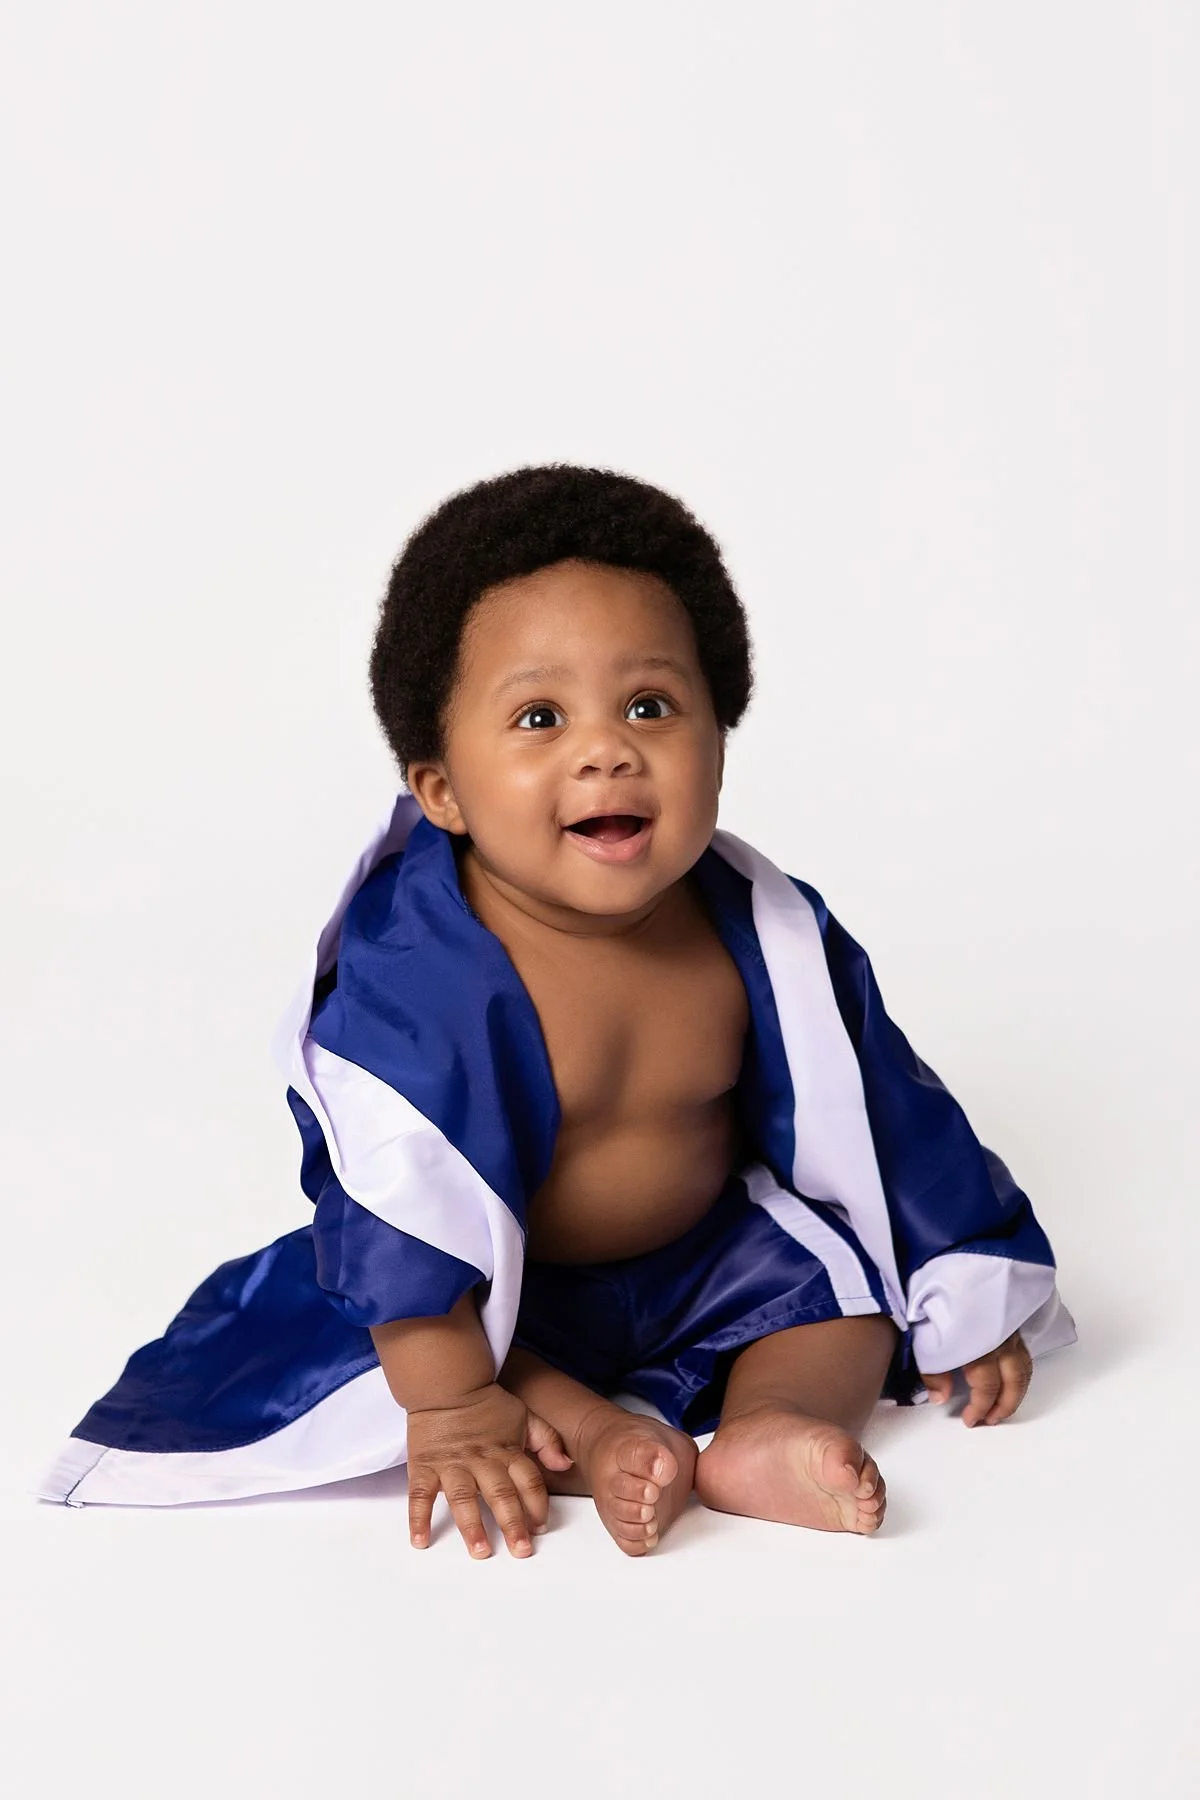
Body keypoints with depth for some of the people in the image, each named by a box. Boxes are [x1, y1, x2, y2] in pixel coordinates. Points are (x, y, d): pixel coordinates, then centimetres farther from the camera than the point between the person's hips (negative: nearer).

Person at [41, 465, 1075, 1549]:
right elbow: (399, 1202, -30)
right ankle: (602, 1441, -36)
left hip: (713, 1259, 4)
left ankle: (769, 1425, -30)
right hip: (505, 1294, -4)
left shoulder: (757, 931, -13)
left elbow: (878, 1110, -1)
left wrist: (969, 1296, 6)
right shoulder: (412, 971, -29)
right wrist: (450, 1404, -33)